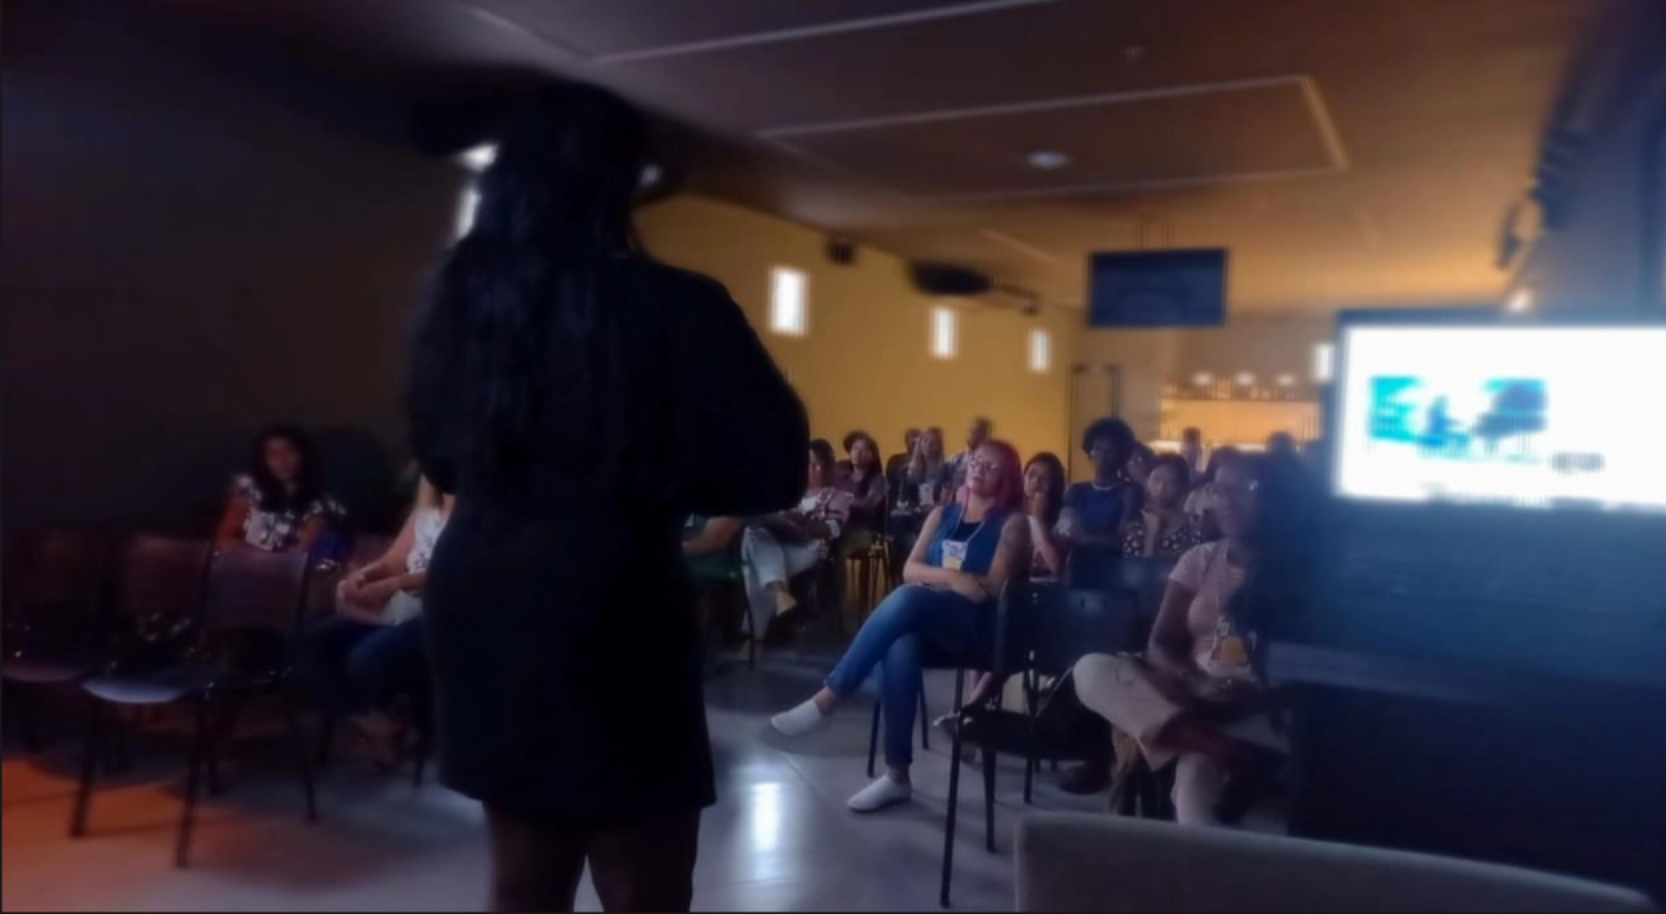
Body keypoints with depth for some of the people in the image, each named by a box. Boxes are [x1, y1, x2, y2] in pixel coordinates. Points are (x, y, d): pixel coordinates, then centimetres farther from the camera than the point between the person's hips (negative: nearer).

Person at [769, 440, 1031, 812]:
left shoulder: (1012, 523, 4)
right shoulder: (943, 514, 19)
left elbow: (992, 588, -7)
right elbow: (909, 570, 7)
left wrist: (934, 576, -5)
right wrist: (951, 576, -12)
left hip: (979, 629, -4)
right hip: (924, 623, 4)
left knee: (908, 598, -34)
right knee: (899, 647, -34)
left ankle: (826, 699, -31)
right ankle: (897, 775, -31)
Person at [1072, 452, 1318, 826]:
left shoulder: (1298, 573, 3)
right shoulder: (1200, 559, 11)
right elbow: (1160, 646, 5)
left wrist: (1249, 696, -22)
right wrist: (1195, 683, -17)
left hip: (1253, 715, -5)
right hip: (1188, 700, 5)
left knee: (1197, 771, -38)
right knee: (1092, 670, -25)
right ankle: (1226, 752, -34)